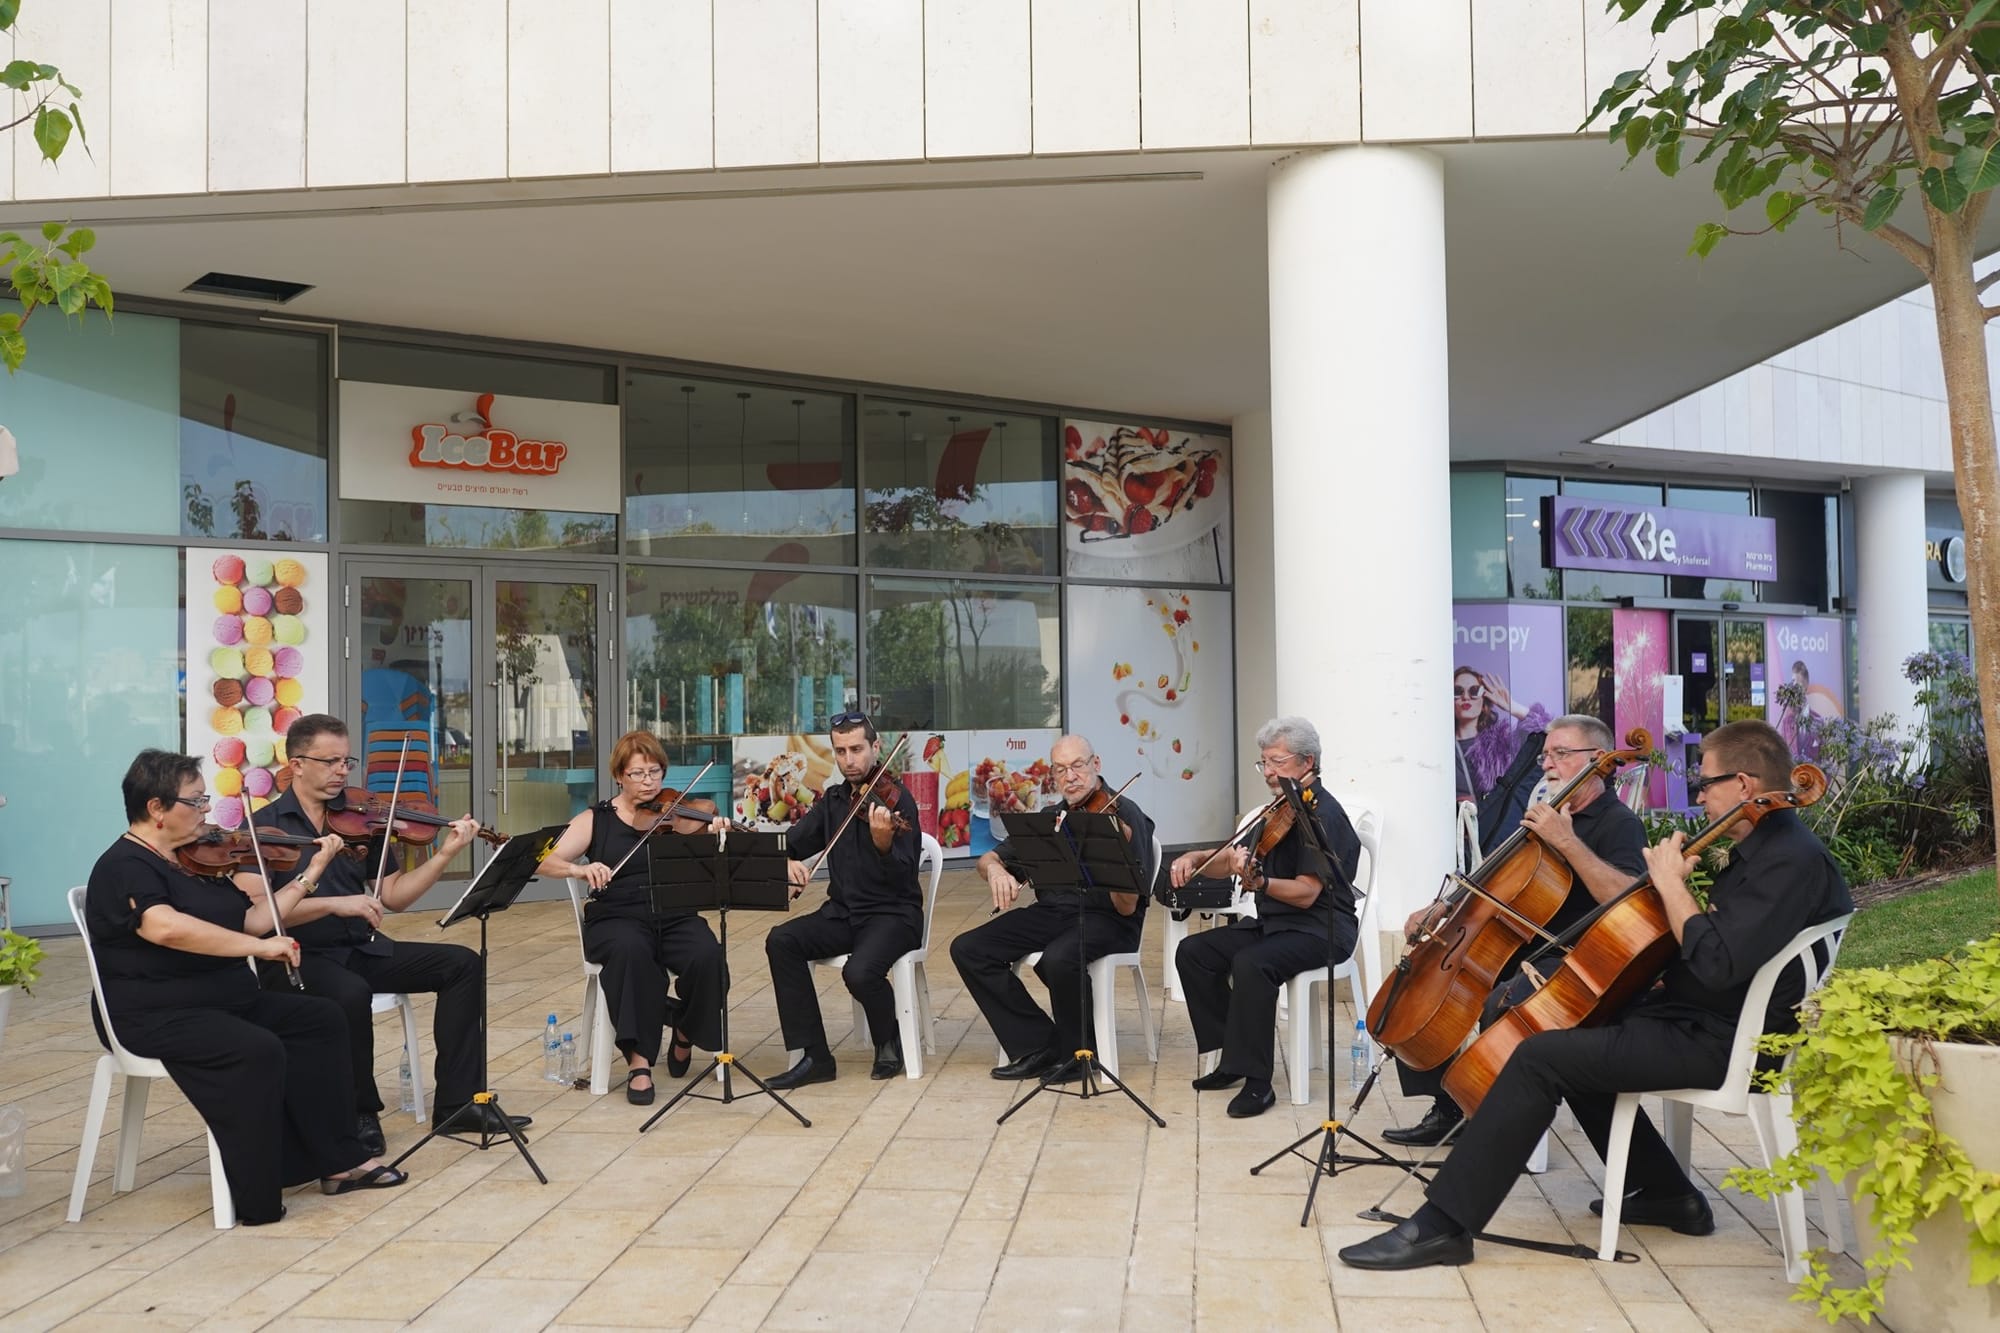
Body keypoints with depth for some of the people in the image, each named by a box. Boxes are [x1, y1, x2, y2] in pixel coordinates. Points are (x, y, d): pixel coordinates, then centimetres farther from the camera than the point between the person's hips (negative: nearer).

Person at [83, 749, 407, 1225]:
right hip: (155, 1016, -9)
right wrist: (259, 947, -34)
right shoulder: (125, 867, -14)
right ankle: (256, 1200, -20)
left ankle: (337, 1159, 1)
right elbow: (166, 927, -34)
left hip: (228, 1000, 9)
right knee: (257, 1050, -31)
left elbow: (252, 920, 12)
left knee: (321, 1018, -1)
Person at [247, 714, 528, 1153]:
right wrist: (334, 903, -27)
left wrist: (445, 853, -5)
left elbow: (393, 897, 7)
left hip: (363, 949, 6)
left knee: (462, 963, -9)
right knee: (350, 993, -37)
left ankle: (457, 1101, -6)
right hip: (303, 957, -6)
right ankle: (360, 1114, -12)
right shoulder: (265, 826, -5)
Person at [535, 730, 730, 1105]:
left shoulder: (677, 817, 10)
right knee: (631, 951, -36)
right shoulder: (595, 820, 10)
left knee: (707, 957, -29)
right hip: (617, 919, -1)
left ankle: (685, 1032, 4)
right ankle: (638, 1060, -26)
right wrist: (578, 868, -22)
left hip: (675, 918, 1)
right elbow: (544, 862, -2)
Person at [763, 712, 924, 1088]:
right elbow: (791, 843, 10)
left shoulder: (896, 801, -10)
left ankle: (890, 1043, 1)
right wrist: (788, 862, -13)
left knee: (859, 972, -33)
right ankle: (814, 1057, -15)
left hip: (894, 914, -6)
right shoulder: (833, 800, 9)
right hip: (842, 913, 6)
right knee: (781, 941, -20)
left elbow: (904, 878, -19)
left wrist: (884, 844, -39)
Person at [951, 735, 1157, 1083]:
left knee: (1059, 957, -39)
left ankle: (1080, 1049, -9)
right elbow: (988, 859, 12)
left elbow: (1126, 908, -16)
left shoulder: (1124, 816, -10)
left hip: (1106, 920, -6)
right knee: (968, 949, -12)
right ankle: (1039, 1046, -5)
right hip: (1051, 911, 7)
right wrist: (995, 869, -13)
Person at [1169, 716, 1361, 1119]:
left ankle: (1257, 1083, -24)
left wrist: (1257, 881, -39)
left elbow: (1306, 894, -24)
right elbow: (1229, 860, 18)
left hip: (1321, 929, -9)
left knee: (1250, 964, -35)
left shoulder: (1322, 814, -14)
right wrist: (1195, 857, -1)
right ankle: (1232, 1057, 3)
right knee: (1193, 952, -5)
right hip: (1273, 924, 9)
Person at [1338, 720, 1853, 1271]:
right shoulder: (1765, 848, 14)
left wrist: (1672, 884, -19)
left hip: (1718, 1041, -11)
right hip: (1698, 1018, 11)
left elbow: (1718, 965, -29)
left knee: (1539, 1057, -19)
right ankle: (1667, 1194, 24)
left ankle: (1442, 1225, -18)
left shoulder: (1793, 860, -19)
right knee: (1577, 1039, 22)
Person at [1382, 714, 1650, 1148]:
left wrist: (1567, 841, -29)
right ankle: (1447, 1107, 5)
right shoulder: (1545, 816, 17)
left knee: (1501, 1003, -35)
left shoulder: (1619, 824, -8)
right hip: (1518, 948, 9)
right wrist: (1441, 908, 9)